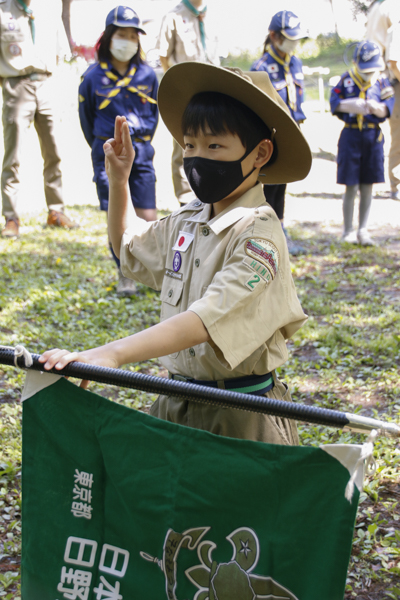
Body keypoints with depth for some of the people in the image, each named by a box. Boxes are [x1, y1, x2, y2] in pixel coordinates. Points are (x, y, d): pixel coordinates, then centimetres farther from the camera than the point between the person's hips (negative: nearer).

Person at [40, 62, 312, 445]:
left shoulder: (259, 235, -19)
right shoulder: (187, 222, 7)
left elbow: (208, 320, -33)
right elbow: (128, 246, 29)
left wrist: (113, 353, -41)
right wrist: (118, 178, 15)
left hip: (241, 414, -7)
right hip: (177, 403, 7)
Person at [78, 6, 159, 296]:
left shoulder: (147, 74, 2)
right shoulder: (93, 77, -4)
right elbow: (87, 119, 9)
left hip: (141, 152, 2)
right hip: (108, 153, -1)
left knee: (149, 216, -1)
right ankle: (125, 275, 14)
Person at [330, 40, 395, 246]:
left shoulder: (382, 83, 4)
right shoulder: (346, 80, 0)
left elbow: (387, 108, -3)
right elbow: (334, 102, -5)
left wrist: (375, 107, -23)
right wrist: (352, 106, -21)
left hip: (373, 136, 2)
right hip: (351, 135, -2)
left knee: (367, 186, 7)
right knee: (351, 187, 0)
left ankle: (363, 230, 17)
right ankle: (348, 231, 12)